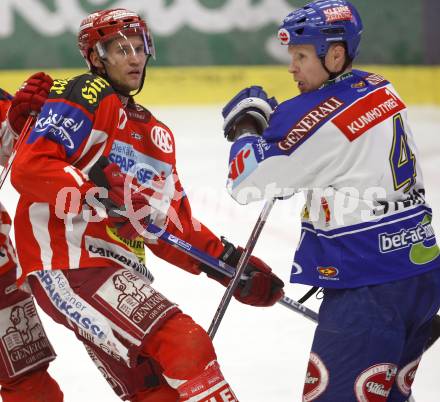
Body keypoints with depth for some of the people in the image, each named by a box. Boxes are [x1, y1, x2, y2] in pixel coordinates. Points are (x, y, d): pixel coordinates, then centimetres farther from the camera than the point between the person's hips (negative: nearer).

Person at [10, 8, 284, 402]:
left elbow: (175, 226, 22)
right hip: (69, 264, -9)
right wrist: (99, 198, -26)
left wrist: (229, 263, 11)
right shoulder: (85, 97, -3)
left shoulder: (157, 134, 23)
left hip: (119, 273, 9)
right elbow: (29, 167, -16)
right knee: (186, 346, -21)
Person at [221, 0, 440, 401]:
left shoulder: (321, 114, -17)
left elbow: (247, 183, -12)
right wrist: (276, 122, 14)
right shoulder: (382, 90, 8)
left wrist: (246, 127, 5)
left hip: (370, 287, -9)